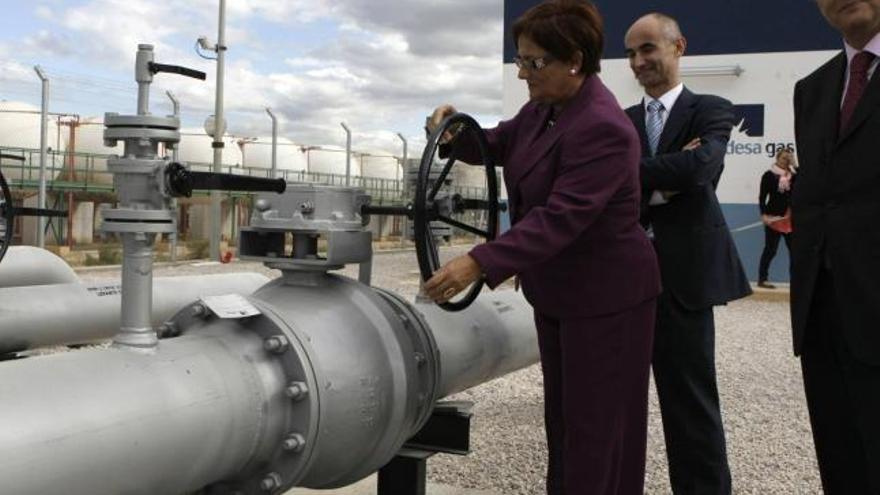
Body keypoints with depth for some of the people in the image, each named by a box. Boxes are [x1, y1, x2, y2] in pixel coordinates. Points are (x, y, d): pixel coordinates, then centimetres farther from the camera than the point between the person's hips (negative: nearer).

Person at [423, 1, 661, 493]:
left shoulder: (602, 129, -26)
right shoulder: (544, 106, 2)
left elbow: (559, 219, -33)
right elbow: (500, 143, 18)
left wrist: (477, 264, -38)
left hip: (604, 296, -9)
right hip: (558, 292, 9)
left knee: (596, 425, 2)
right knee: (564, 416, 17)